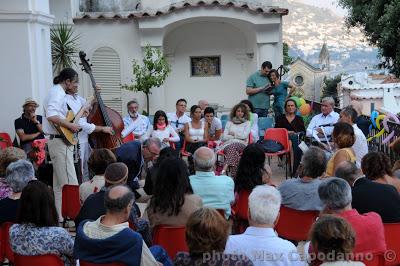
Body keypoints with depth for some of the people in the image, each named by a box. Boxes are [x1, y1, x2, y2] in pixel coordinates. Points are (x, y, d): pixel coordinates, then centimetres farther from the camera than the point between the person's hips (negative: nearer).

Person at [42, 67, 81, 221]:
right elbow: (51, 116, -30)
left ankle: (60, 217, 20)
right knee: (70, 184, -8)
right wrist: (71, 126, -21)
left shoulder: (57, 91, 17)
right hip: (60, 141, -11)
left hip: (58, 141, 11)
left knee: (59, 184, 14)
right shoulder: (58, 93, -15)